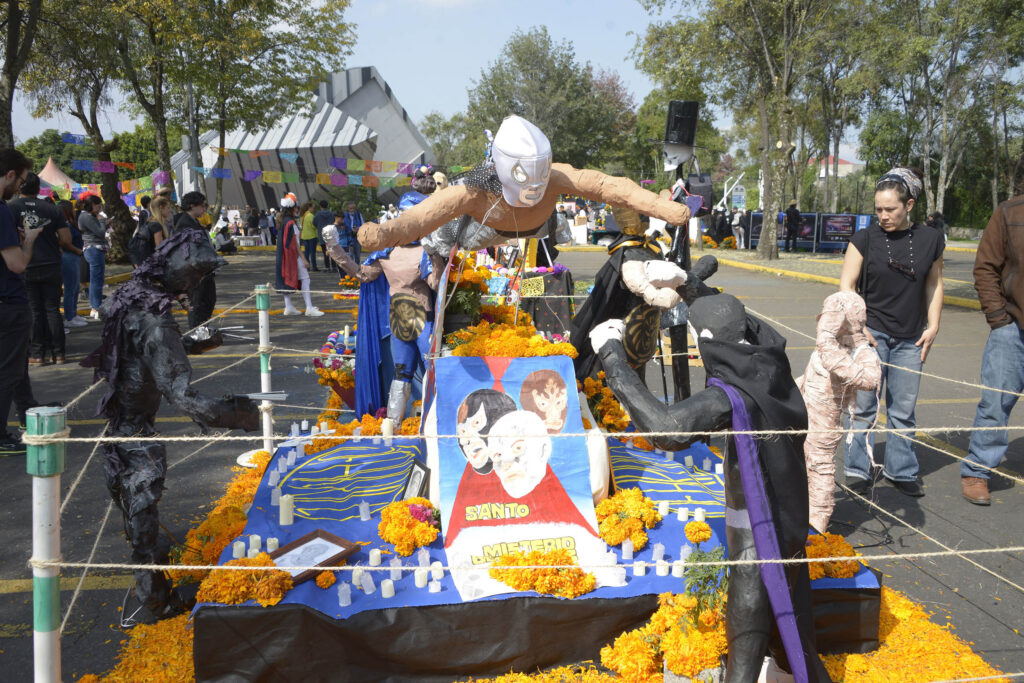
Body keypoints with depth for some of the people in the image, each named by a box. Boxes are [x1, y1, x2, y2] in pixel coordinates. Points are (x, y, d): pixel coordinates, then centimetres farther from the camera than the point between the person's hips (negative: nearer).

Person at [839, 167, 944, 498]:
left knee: (903, 410, 8)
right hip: (871, 333, -2)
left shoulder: (930, 240, 4)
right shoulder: (865, 239, -3)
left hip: (910, 339, 2)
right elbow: (846, 286, -3)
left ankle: (902, 471, 21)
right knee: (863, 406, 0)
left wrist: (933, 327, 7)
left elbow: (934, 285, 14)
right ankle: (859, 470, 10)